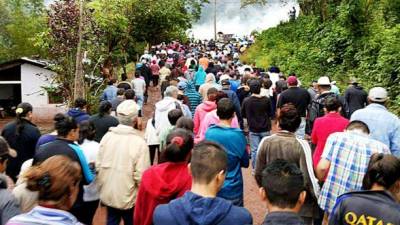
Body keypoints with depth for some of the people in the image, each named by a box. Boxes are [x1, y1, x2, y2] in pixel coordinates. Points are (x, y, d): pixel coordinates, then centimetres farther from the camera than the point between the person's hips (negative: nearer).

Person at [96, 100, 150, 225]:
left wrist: (101, 186, 13)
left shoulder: (107, 136, -7)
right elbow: (140, 176, -22)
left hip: (108, 194, 4)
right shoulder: (139, 142, -22)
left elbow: (98, 166, -2)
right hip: (128, 197, -4)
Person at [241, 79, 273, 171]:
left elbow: (243, 114, 2)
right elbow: (271, 113, 0)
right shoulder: (266, 100, -11)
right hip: (265, 129, 0)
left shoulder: (246, 101, -10)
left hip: (253, 130, 0)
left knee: (254, 150, 7)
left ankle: (255, 169, 12)